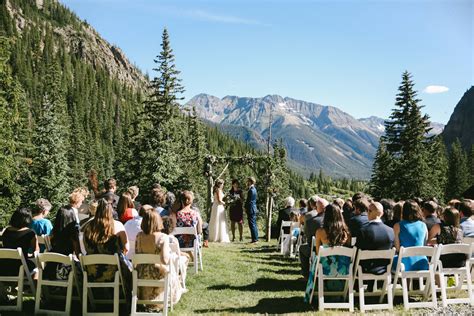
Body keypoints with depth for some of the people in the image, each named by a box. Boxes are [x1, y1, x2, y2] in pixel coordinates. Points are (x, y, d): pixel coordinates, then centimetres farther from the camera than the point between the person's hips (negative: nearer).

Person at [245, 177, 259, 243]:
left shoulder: (251, 190, -17)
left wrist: (246, 208, -4)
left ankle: (254, 239, -4)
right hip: (254, 209, 10)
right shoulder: (253, 189, 14)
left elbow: (249, 200, -17)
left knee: (252, 225, -6)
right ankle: (256, 239, 19)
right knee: (254, 225, 14)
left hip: (251, 210, -10)